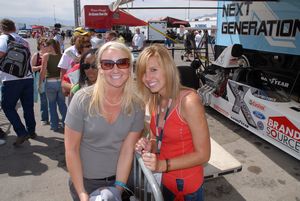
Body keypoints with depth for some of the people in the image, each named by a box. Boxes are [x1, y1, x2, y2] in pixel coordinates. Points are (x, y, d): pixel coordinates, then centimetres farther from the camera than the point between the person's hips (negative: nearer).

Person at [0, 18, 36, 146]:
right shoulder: (23, 40, 16)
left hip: (11, 79, -6)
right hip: (28, 78, 6)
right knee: (28, 106, 15)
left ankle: (22, 133, 0)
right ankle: (31, 131, 25)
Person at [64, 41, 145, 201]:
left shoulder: (136, 105, -12)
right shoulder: (82, 100, -19)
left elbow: (127, 150, -12)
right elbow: (71, 150, -14)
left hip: (120, 178, 2)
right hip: (85, 181, -2)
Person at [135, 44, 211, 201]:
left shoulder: (189, 101, -25)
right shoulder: (154, 101, -5)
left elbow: (203, 154, -20)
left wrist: (163, 165, -26)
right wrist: (149, 146, -12)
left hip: (186, 184, -5)